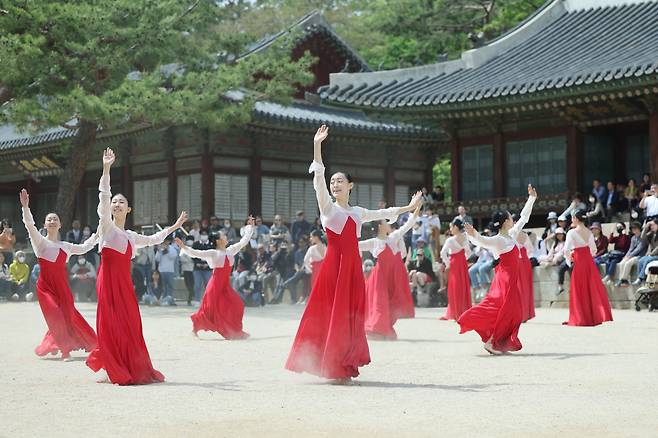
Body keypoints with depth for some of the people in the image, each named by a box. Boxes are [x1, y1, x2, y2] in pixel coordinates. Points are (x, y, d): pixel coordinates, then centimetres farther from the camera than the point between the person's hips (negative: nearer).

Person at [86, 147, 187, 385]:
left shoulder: (130, 236, 19)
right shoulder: (107, 226, 0)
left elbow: (152, 239, 37)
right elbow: (103, 197, -12)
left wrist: (173, 227, 40)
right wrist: (106, 169, -21)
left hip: (125, 282, 6)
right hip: (109, 279, -6)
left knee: (130, 326, 6)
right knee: (112, 325, -6)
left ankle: (136, 370, 13)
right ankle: (116, 371, -1)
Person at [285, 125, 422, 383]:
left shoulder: (357, 212, 16)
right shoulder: (328, 207, 1)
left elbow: (382, 214, 32)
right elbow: (318, 180, -10)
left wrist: (408, 208, 39)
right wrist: (317, 146, -19)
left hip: (353, 265, 5)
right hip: (334, 263, -5)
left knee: (351, 315, 5)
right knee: (331, 312, -5)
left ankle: (345, 366, 12)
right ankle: (332, 367, 0)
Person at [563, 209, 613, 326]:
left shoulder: (572, 232, -11)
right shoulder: (589, 232, 6)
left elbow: (566, 250, -15)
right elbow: (594, 249, 9)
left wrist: (569, 261, 0)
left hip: (578, 261, -5)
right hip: (589, 261, 5)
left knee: (579, 290, 3)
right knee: (593, 287, 11)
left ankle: (581, 318, 6)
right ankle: (596, 315, 12)